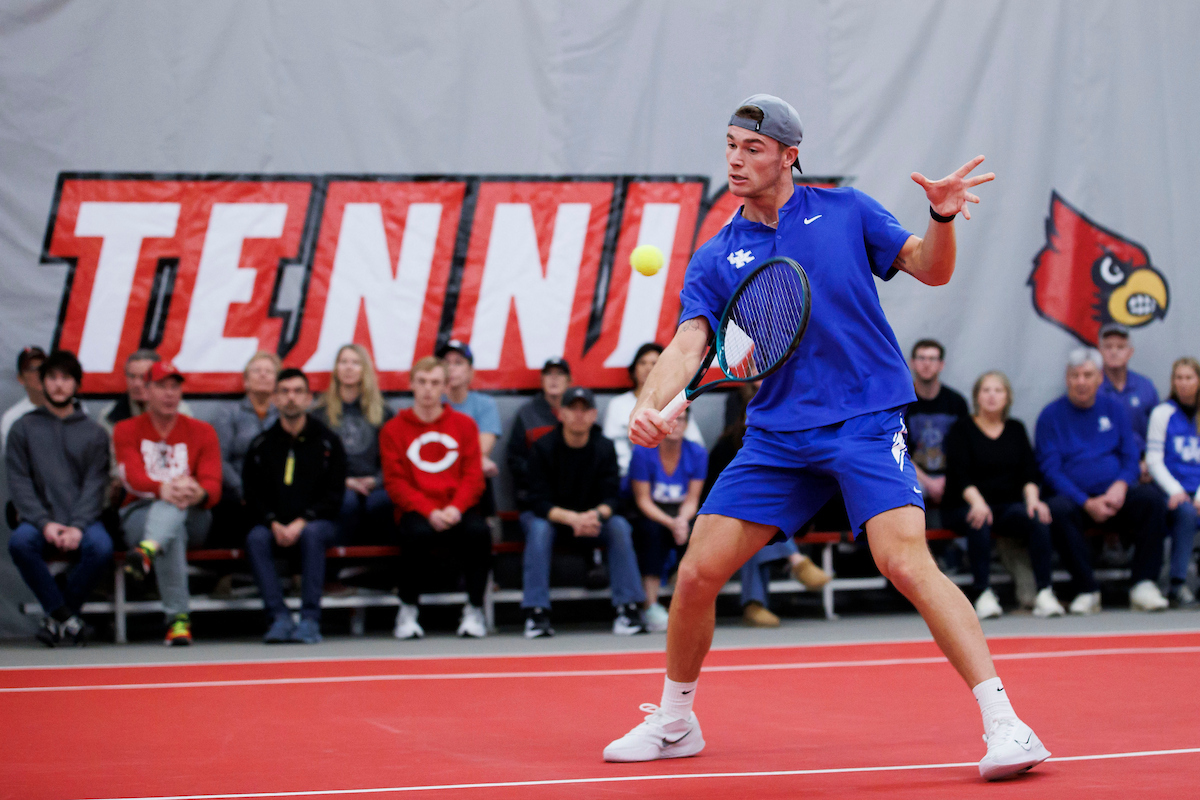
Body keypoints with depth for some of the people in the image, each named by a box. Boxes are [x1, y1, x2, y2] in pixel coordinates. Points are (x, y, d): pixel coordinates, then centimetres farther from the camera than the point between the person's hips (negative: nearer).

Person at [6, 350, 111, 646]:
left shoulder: (94, 433, 13)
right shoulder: (23, 428, 13)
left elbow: (95, 485, 2)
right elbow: (19, 483, 3)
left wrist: (77, 527, -16)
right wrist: (44, 523, -14)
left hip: (82, 521, 0)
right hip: (39, 519, 0)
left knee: (101, 546, -34)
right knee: (19, 542, -35)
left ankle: (56, 617, -13)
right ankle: (66, 618, -22)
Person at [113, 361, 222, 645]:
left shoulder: (202, 432, 9)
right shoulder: (126, 431, 7)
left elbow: (213, 485, -6)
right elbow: (132, 477, -13)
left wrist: (199, 494, -34)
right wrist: (162, 489, -37)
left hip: (192, 517, 0)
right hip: (140, 512, 0)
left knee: (176, 502, -38)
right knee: (172, 533, -38)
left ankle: (147, 551, -71)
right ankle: (178, 619, -46)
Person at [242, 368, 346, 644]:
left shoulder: (327, 442, 3)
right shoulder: (261, 446, 7)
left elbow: (333, 497, -3)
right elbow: (252, 498, 4)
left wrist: (301, 524, -17)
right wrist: (274, 525, -15)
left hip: (316, 523, -2)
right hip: (273, 525, 2)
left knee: (313, 535, -36)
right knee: (255, 538, -31)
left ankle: (310, 620, -36)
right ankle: (279, 618, -32)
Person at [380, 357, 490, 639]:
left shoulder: (464, 425, 12)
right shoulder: (393, 430, 8)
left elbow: (473, 476, 5)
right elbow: (395, 482, 0)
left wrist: (456, 508, -14)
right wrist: (429, 512, -16)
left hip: (457, 512, 1)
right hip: (416, 512, -1)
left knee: (478, 531, -33)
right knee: (418, 533, -37)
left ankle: (474, 611, -15)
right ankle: (407, 612, -16)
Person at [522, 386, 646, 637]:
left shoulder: (604, 449, -5)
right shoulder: (543, 448, -13)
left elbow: (610, 499, -11)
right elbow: (539, 502, -18)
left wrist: (595, 515, -35)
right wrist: (572, 518, -36)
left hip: (592, 517, 2)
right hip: (549, 516, -2)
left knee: (620, 526, -27)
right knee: (538, 529, -36)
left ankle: (628, 608, -28)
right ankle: (536, 614, -36)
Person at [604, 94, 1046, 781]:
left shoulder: (845, 211, 5)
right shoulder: (715, 260, 9)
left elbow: (930, 269, 4)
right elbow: (690, 342, -4)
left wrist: (942, 217, -18)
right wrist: (650, 403, -23)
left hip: (867, 420, -4)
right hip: (776, 434, 4)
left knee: (907, 561, -23)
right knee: (698, 573, -1)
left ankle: (1004, 724, -22)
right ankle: (674, 722, 23)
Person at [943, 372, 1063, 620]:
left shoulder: (1016, 429, 17)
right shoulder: (961, 430, 5)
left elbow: (1029, 473, 8)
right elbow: (960, 476, -8)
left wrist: (1032, 499, -14)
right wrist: (977, 502, -27)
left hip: (1008, 506, 3)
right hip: (965, 506, -3)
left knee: (1039, 518, -29)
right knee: (979, 522, -38)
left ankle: (1044, 593, -33)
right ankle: (983, 594, -38)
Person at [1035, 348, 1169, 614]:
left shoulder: (1113, 408, 13)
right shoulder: (1051, 415, 4)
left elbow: (1131, 457, 10)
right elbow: (1051, 470, -4)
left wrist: (1120, 486, -14)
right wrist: (1087, 503, -17)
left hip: (1114, 495, 3)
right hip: (1074, 498, -2)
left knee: (1152, 498, -27)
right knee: (1057, 510, -37)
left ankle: (1144, 585, -25)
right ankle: (1088, 591, -30)